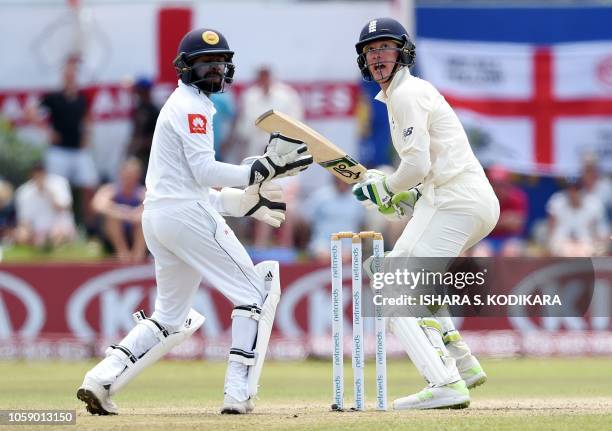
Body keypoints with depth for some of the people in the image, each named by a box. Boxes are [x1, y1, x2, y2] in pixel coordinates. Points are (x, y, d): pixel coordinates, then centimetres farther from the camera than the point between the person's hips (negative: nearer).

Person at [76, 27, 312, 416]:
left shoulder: (180, 106, 25)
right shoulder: (191, 106, -6)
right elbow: (204, 171, -16)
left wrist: (243, 201, 20)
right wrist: (264, 168, -19)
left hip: (157, 217, 10)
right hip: (186, 213, -10)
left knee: (172, 319, 17)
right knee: (257, 292, -4)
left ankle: (101, 380, 3)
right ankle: (239, 393, -12)